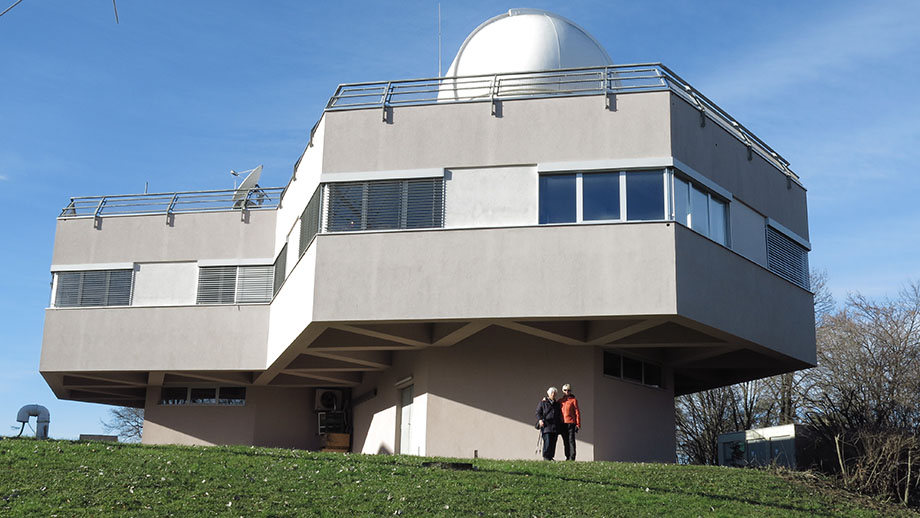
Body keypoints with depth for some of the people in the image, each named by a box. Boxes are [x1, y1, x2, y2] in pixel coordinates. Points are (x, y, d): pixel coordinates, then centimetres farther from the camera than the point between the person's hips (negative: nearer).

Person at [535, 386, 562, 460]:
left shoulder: (557, 404, 20)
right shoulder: (543, 403, 5)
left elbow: (559, 415, 25)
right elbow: (538, 413, 1)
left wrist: (560, 425, 19)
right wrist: (540, 420, -17)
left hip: (555, 427, 5)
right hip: (546, 425, -5)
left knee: (553, 442, 2)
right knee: (547, 441, -13)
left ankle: (551, 456, 7)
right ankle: (545, 456, -8)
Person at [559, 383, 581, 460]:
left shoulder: (573, 400, 3)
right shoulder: (560, 401, 15)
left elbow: (577, 412, 0)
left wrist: (578, 424, -5)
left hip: (571, 422, -4)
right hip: (562, 423, 5)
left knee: (571, 440, -8)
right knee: (565, 441, 6)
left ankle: (572, 457, -11)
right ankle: (567, 457, 10)